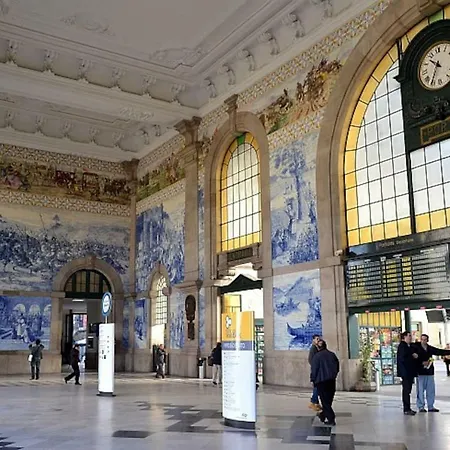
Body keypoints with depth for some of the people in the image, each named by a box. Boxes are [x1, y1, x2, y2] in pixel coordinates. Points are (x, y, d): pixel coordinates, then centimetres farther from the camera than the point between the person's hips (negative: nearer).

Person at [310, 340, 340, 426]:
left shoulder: (317, 356, -12)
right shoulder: (332, 355, 4)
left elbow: (314, 369, -9)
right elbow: (337, 367, 12)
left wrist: (312, 380, 2)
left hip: (321, 381, -5)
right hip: (331, 380, 5)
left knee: (325, 401, 1)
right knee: (329, 400, 17)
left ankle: (331, 419, -5)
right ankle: (323, 416, 30)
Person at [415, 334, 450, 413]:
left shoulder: (430, 348, 10)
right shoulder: (417, 348, -5)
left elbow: (440, 352, 13)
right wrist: (422, 363, -19)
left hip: (430, 372, 5)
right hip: (420, 372, -5)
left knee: (431, 390, 8)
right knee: (421, 390, -1)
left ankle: (430, 406, 18)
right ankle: (421, 407, 7)